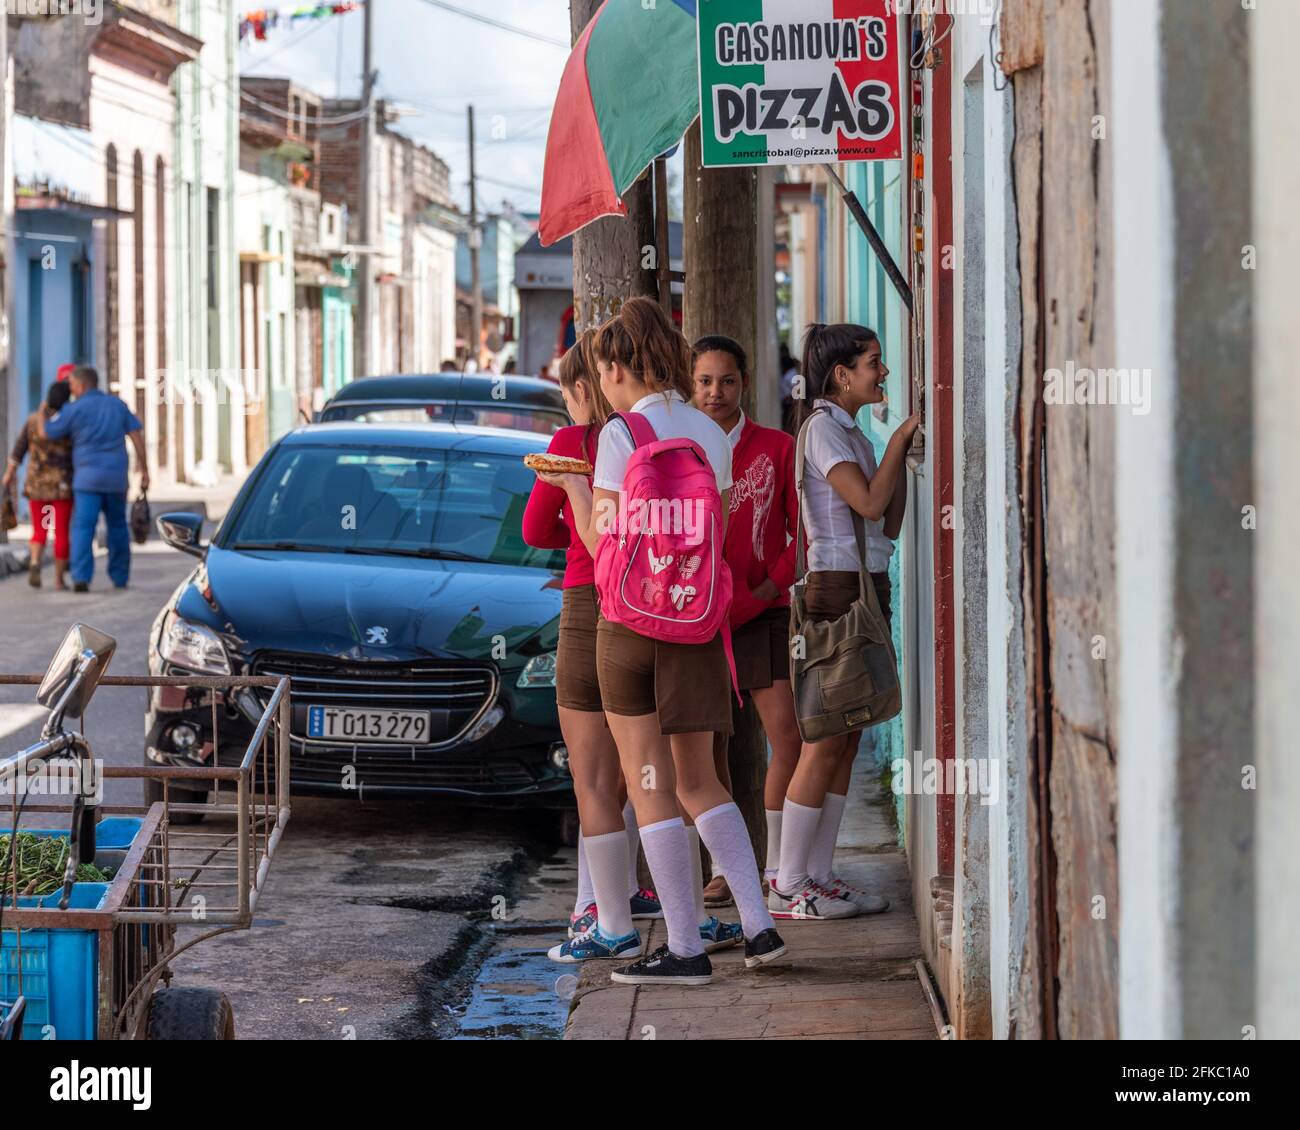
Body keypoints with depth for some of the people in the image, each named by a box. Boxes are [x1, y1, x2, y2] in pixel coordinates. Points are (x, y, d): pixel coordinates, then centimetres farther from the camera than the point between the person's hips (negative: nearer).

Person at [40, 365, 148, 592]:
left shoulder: (74, 409, -3)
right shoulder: (118, 405, 9)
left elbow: (46, 433, 4)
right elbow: (137, 436, 4)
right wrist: (144, 470, 6)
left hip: (87, 477, -4)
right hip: (116, 477, 4)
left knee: (83, 527, -8)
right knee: (117, 526, 17)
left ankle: (81, 577, -22)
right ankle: (119, 577, 22)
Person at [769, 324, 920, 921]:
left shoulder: (852, 433, 19)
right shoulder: (823, 428, -9)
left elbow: (890, 525, 15)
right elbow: (868, 502, -20)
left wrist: (903, 452, 8)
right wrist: (899, 439, -9)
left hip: (868, 589, 9)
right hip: (838, 587, -9)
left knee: (845, 742, 8)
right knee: (824, 743, -8)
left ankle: (818, 876, 11)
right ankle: (787, 887, -4)